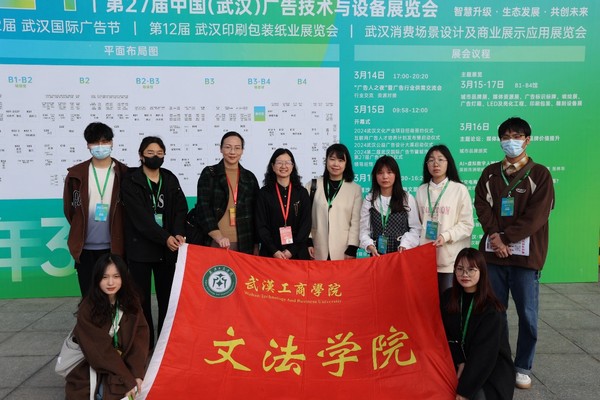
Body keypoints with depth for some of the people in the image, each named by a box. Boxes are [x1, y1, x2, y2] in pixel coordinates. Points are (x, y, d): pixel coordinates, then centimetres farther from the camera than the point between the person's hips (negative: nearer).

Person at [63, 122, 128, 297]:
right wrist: (80, 231, 14)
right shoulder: (76, 174, 2)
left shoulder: (123, 173, -1)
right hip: (85, 247, 1)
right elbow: (69, 208, 12)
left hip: (114, 246, -1)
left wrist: (120, 236, 6)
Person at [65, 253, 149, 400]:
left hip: (125, 364, 3)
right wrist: (127, 379, -19)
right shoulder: (87, 308, -15)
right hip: (94, 367, -2)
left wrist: (137, 374, -20)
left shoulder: (131, 303, -4)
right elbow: (99, 351, -16)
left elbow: (140, 339, -7)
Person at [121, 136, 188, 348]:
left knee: (167, 296, 6)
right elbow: (140, 217, -12)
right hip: (140, 248, -3)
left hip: (168, 248, 3)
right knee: (141, 298, 4)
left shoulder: (170, 179, 10)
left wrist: (178, 234, -16)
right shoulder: (130, 182, -2)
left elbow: (180, 209, 2)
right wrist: (165, 238, -21)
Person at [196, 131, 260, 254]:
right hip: (215, 242, -2)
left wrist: (256, 244, 8)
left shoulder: (250, 177, 11)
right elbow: (203, 207, -5)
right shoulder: (209, 174, 3)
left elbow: (255, 213, 12)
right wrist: (218, 237, -17)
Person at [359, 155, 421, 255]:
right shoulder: (369, 199, 3)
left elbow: (415, 228, -1)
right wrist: (369, 245, -18)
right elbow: (364, 230, -1)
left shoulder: (407, 198, 1)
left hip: (402, 253, -1)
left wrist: (404, 245, -15)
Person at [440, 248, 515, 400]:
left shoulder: (491, 310, -20)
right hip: (458, 361, 4)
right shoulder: (448, 297, -4)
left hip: (492, 368, -4)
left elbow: (485, 352, -23)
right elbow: (447, 336, 2)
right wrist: (460, 362, -13)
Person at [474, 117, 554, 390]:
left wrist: (505, 237, -13)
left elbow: (536, 215, -8)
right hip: (493, 253, 3)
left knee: (527, 314, 2)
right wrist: (495, 236, -12)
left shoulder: (539, 174, 1)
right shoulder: (490, 173, 12)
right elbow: (481, 205, 2)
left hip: (526, 254, -2)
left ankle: (523, 368, 17)